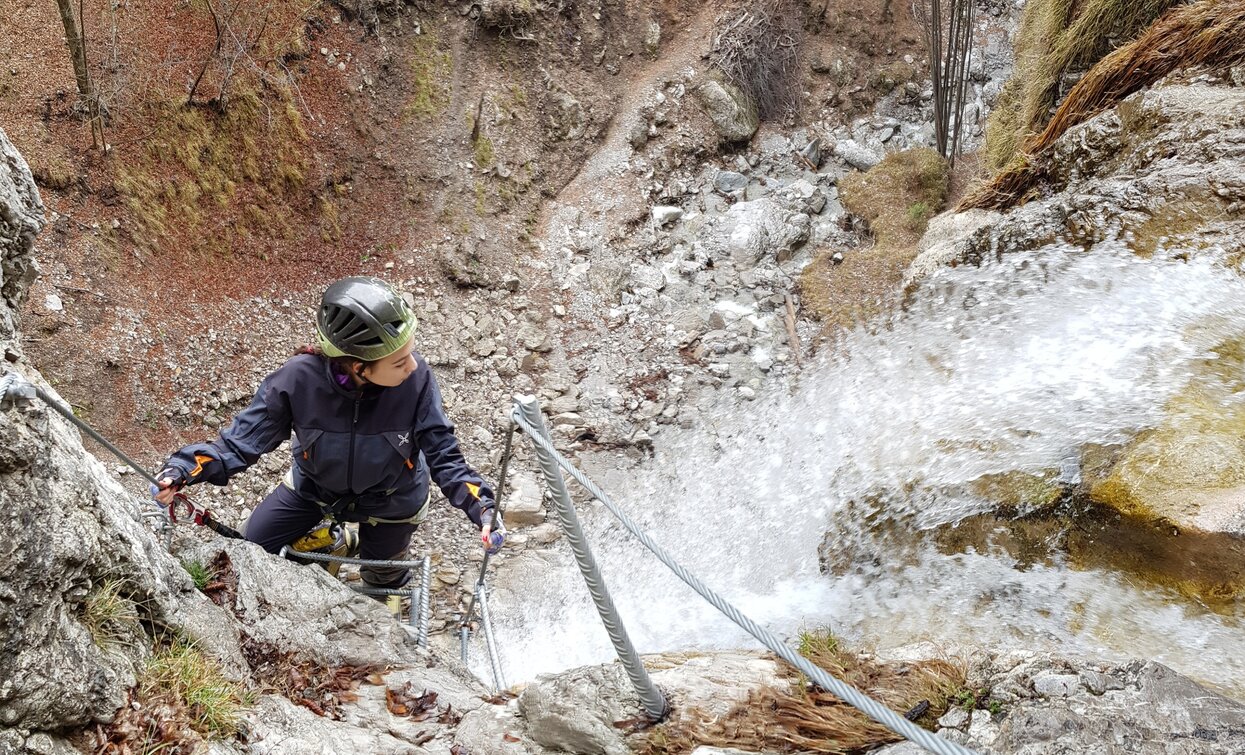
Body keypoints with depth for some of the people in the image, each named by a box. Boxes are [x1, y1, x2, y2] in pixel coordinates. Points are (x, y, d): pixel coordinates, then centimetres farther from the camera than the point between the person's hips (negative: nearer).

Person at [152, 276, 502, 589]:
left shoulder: (416, 379, -37)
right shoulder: (299, 378, -37)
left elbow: (443, 454, -27)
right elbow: (244, 439, -26)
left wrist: (480, 506, -40)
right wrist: (184, 469, -41)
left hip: (389, 498, 0)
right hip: (315, 486, 1)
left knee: (381, 578, 20)